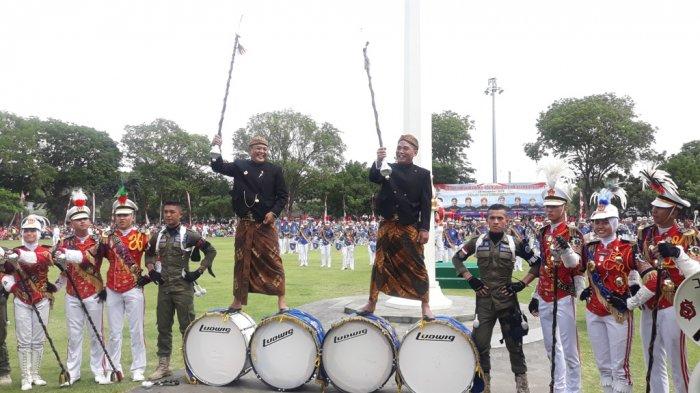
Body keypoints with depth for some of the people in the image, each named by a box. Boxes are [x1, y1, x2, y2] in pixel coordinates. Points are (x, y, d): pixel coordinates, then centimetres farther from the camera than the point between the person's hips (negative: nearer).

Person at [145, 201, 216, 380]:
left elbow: (211, 251, -2)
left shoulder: (189, 235, -5)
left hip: (183, 287, -4)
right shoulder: (158, 236, 8)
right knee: (163, 327, 10)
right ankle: (163, 365, 21)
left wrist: (198, 271, -7)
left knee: (187, 327, 1)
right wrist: (151, 270, 8)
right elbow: (149, 254, 24)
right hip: (163, 287, 5)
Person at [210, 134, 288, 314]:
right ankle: (238, 300, 18)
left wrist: (274, 212, -10)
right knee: (242, 262, 8)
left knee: (273, 260, -6)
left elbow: (283, 195, 4)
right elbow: (218, 167, 15)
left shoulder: (274, 170, 3)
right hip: (244, 224, 2)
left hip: (265, 224, -2)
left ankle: (281, 299, 1)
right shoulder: (240, 166, 7)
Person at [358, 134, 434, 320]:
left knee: (416, 266, -1)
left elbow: (426, 204, -1)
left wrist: (425, 229, -8)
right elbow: (373, 178, -12)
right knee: (379, 264, 6)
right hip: (388, 225, 2)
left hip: (411, 227, -2)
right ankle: (371, 303, 13)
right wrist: (378, 162, -31)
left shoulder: (422, 174, 2)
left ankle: (425, 306, 8)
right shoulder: (388, 169, 7)